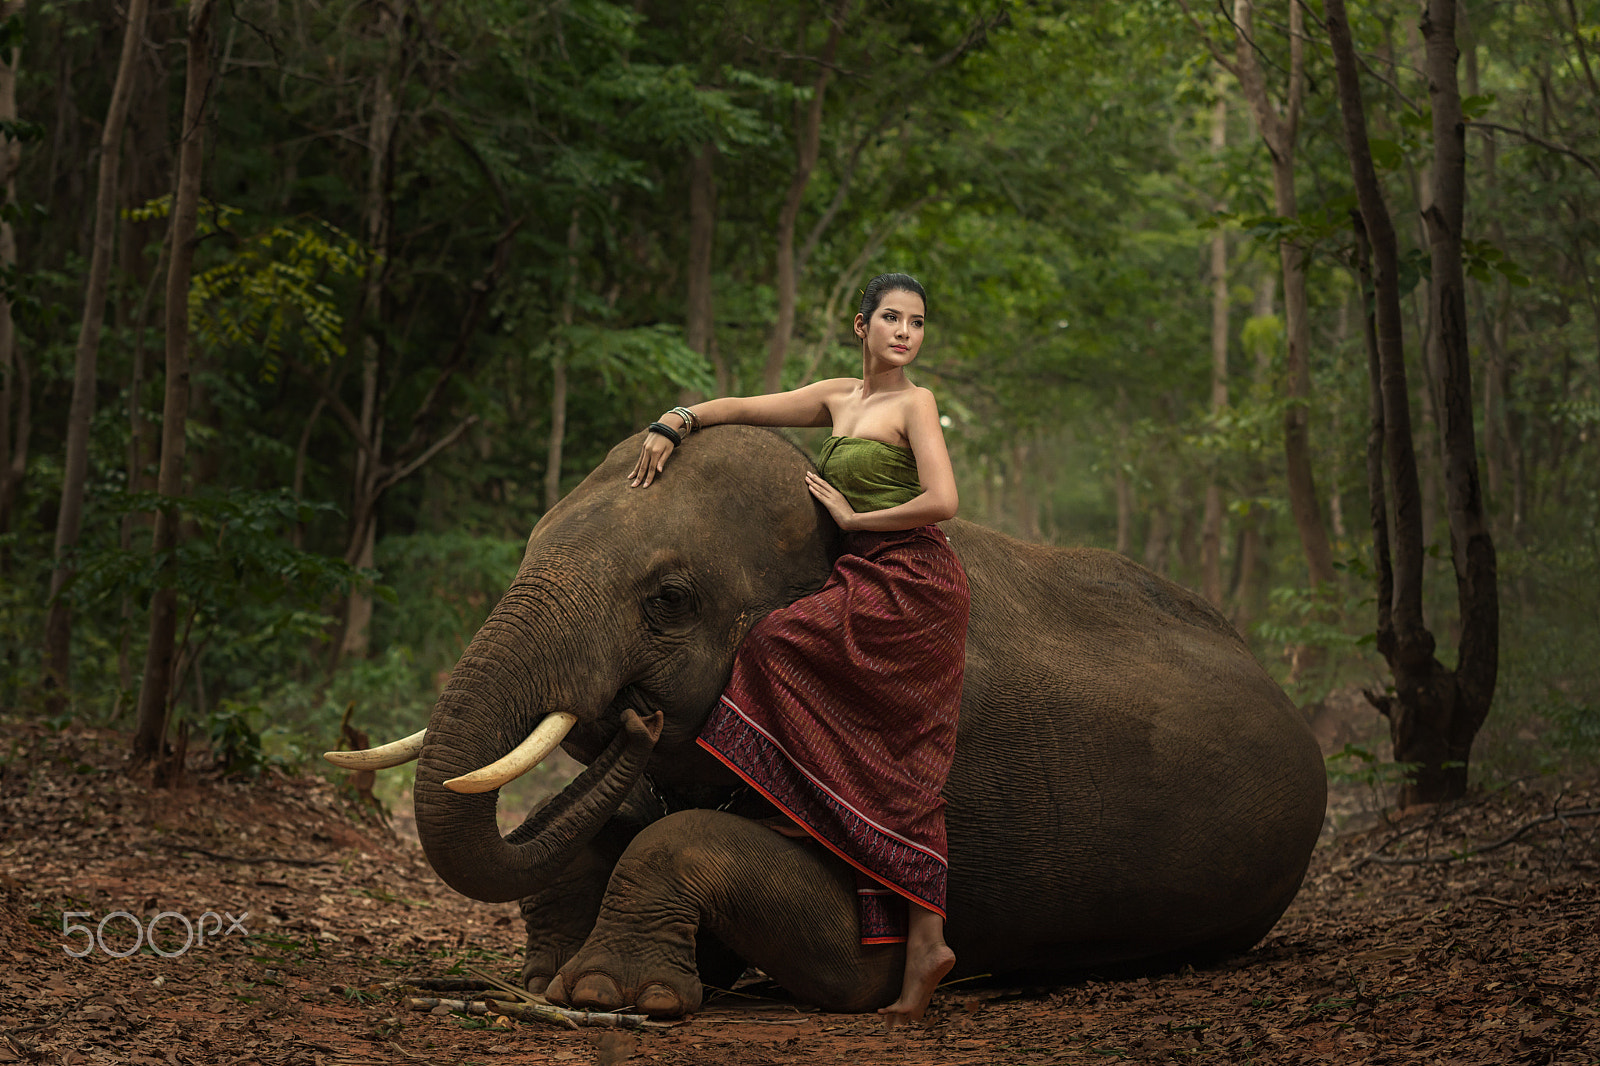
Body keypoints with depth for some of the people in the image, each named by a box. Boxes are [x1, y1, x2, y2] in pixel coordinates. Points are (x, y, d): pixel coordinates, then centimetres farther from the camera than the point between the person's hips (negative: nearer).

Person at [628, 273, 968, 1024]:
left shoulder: (915, 404, -3)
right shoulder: (838, 400, 17)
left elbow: (942, 502, -14)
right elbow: (743, 410, 20)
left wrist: (851, 517, -6)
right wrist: (673, 425, 4)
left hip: (910, 588, -7)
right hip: (869, 585, 7)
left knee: (771, 646, -12)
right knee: (900, 774, 2)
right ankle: (922, 941, -1)